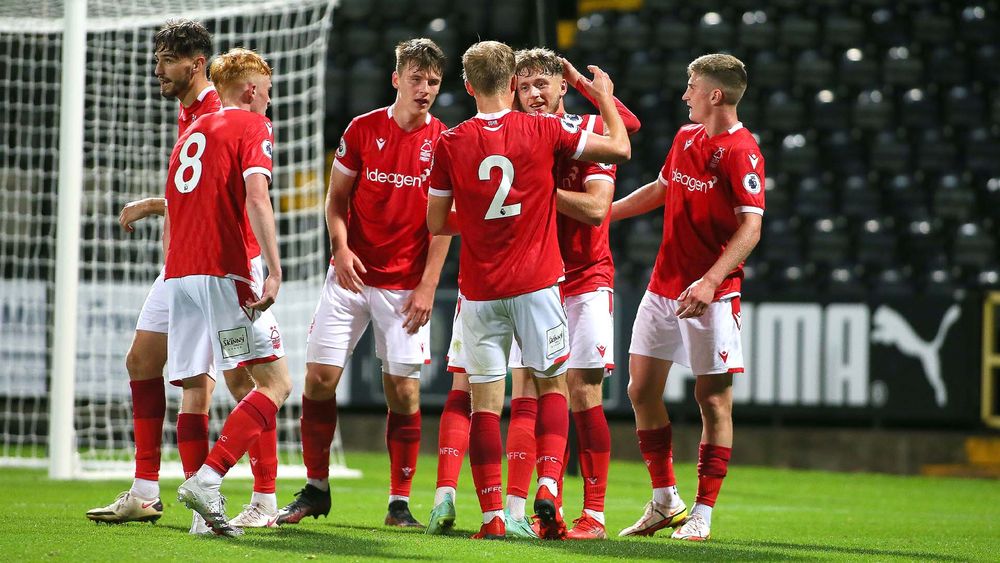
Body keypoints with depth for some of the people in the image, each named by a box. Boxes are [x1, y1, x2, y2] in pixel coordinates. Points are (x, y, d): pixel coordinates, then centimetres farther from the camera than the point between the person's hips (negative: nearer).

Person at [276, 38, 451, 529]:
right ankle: (315, 489, 12)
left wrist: (427, 286, -8)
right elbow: (336, 198, 8)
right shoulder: (363, 130, 2)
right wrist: (340, 248, -9)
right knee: (320, 377, -2)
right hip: (351, 276, 1)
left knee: (403, 389, -4)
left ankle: (399, 502, 6)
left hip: (406, 284, -1)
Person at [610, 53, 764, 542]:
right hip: (663, 285, 8)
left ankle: (702, 515, 3)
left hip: (711, 294, -8)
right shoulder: (686, 137, 11)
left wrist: (711, 280, -29)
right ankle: (664, 502, 18)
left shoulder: (741, 150, -13)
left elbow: (750, 228, -19)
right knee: (642, 388, 7)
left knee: (713, 398, -3)